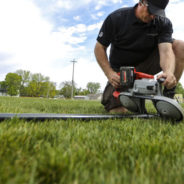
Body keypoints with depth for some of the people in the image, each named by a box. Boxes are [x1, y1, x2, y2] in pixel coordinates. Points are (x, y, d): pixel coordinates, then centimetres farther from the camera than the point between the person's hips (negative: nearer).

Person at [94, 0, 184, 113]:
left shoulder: (164, 23, -10)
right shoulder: (116, 18, -13)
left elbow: (166, 51, -26)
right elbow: (99, 47, -10)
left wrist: (169, 72, -49)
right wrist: (109, 73, -23)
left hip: (146, 64, 3)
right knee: (116, 109, -21)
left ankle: (168, 95, -11)